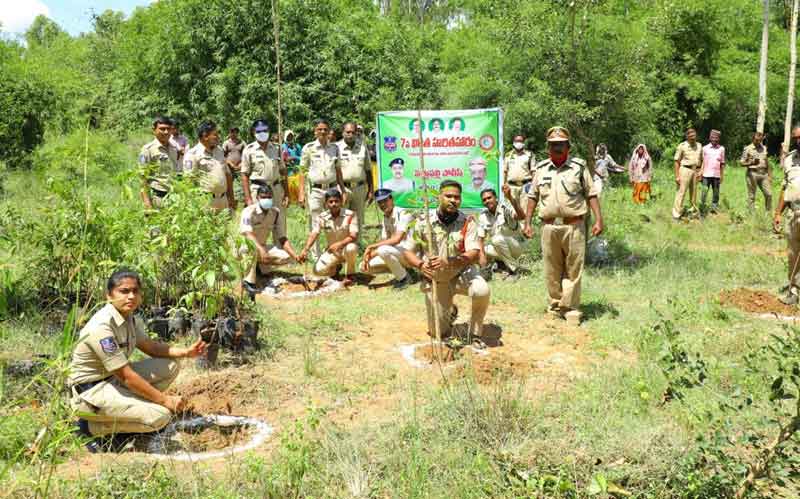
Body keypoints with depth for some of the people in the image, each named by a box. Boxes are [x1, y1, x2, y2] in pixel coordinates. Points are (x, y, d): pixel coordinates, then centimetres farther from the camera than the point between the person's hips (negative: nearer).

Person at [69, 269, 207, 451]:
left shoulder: (130, 317, -1)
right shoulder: (101, 327, -27)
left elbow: (149, 347, 14)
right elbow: (127, 377, -26)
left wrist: (186, 352, -2)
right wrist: (164, 400, -20)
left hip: (114, 378, 9)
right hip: (90, 391, -9)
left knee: (171, 366, -2)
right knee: (160, 416, -21)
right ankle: (90, 427, -6)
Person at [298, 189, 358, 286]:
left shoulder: (350, 215, -14)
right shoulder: (321, 218, -7)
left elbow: (353, 236, -22)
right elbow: (313, 234, -20)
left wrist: (340, 244, -40)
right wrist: (305, 250, -38)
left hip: (346, 247, -2)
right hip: (331, 251, 3)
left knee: (351, 248, -39)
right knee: (318, 270, -20)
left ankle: (349, 275, -11)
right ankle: (336, 267, 16)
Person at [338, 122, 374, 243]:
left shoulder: (362, 146, 9)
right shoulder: (337, 147, -1)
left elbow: (368, 169, 14)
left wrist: (370, 190, 11)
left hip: (360, 188, 4)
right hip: (343, 188, -3)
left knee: (358, 220, 11)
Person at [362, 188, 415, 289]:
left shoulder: (403, 214, -15)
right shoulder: (385, 219, 10)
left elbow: (397, 239, -26)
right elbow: (383, 242, 8)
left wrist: (371, 246, -22)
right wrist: (368, 256, -10)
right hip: (395, 253, 8)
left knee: (383, 250, -35)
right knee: (365, 266, -1)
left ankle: (404, 278, -13)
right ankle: (401, 271, 10)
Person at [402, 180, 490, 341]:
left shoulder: (467, 222, -12)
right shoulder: (423, 221, -9)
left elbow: (474, 254, -23)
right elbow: (408, 251, -5)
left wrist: (448, 262, -39)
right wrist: (421, 265, -27)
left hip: (462, 274, -1)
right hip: (434, 280, 1)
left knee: (481, 291, -33)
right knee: (438, 333, 3)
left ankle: (474, 334, -7)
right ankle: (450, 312, 41)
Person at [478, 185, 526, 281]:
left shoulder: (505, 207, -16)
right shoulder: (483, 215, -1)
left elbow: (522, 217, -36)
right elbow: (480, 237, -4)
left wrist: (510, 197, -47)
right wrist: (482, 255, -21)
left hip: (515, 246, -5)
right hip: (497, 249, 5)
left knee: (497, 239, -34)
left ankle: (513, 272, -18)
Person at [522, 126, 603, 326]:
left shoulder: (579, 167, 3)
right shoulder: (541, 168, 10)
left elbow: (591, 195, 3)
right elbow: (533, 197, 15)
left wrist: (598, 220, -5)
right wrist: (527, 223, 10)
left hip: (573, 225, -2)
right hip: (549, 226, 2)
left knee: (573, 269, 1)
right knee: (552, 270, 8)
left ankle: (570, 307, 8)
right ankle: (555, 304, 21)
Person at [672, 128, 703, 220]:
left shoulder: (699, 146, 9)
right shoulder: (682, 146, -6)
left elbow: (701, 160, 17)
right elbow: (677, 161, -6)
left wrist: (700, 172, 5)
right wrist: (677, 176, -11)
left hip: (695, 171, 5)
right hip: (685, 170, -5)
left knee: (693, 191, 12)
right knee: (681, 192, -9)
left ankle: (693, 210, 23)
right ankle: (676, 214, -8)